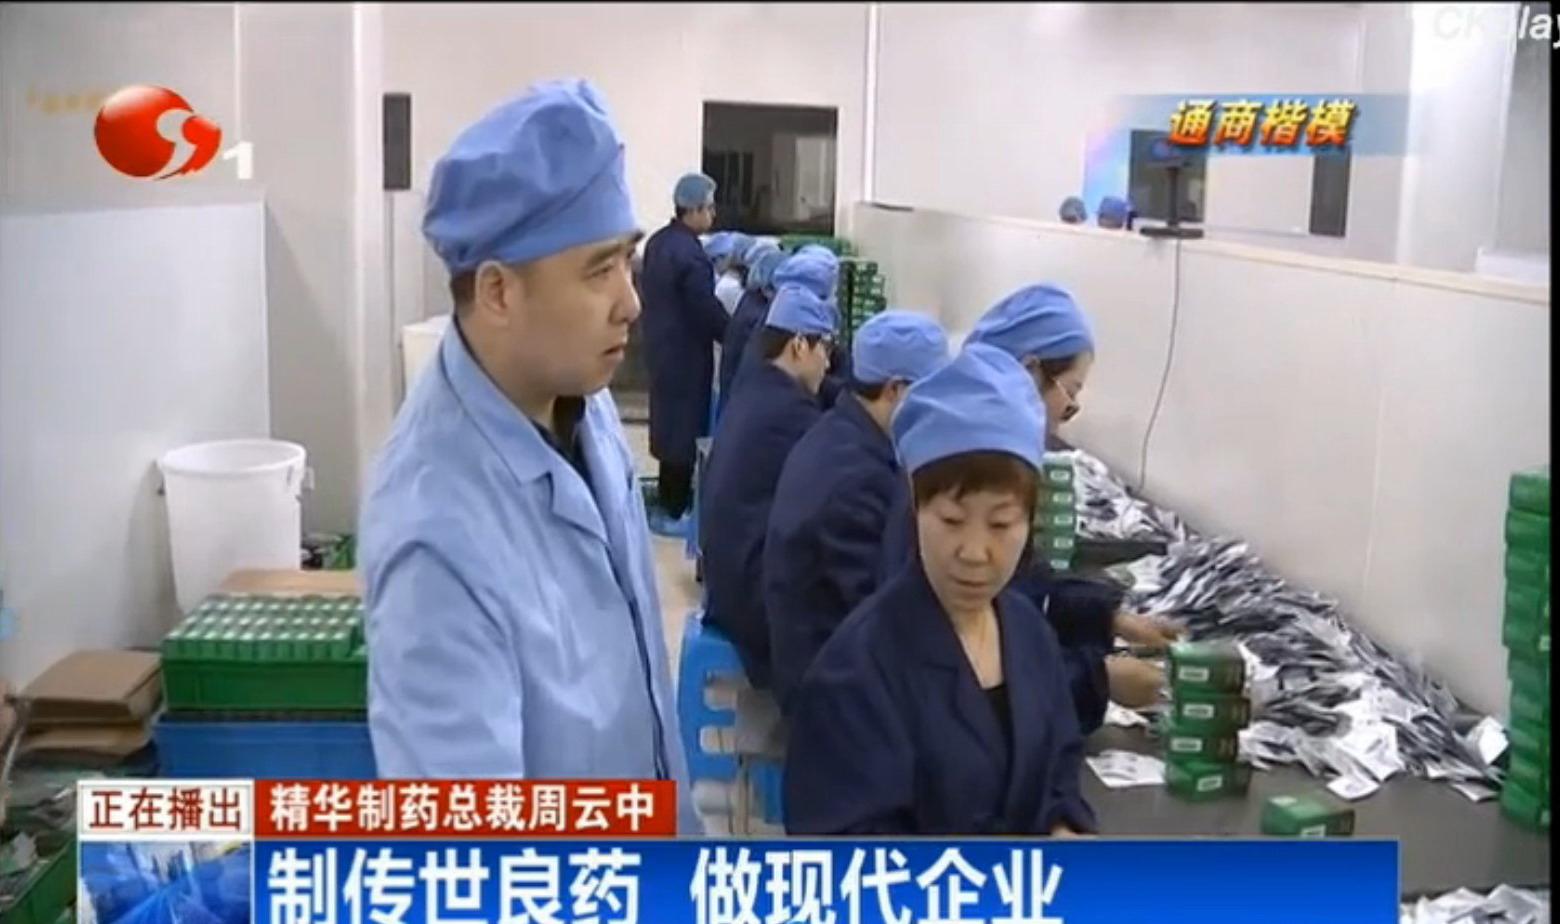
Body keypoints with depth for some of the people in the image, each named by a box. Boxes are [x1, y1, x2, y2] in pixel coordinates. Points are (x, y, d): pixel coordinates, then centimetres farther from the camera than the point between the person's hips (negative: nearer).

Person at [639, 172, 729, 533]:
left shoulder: (658, 241, 7)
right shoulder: (689, 254, -23)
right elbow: (708, 310, -21)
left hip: (662, 345, 10)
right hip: (685, 352, -10)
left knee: (670, 421, 19)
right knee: (685, 427, 1)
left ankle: (668, 501, 30)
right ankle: (672, 512, 9)